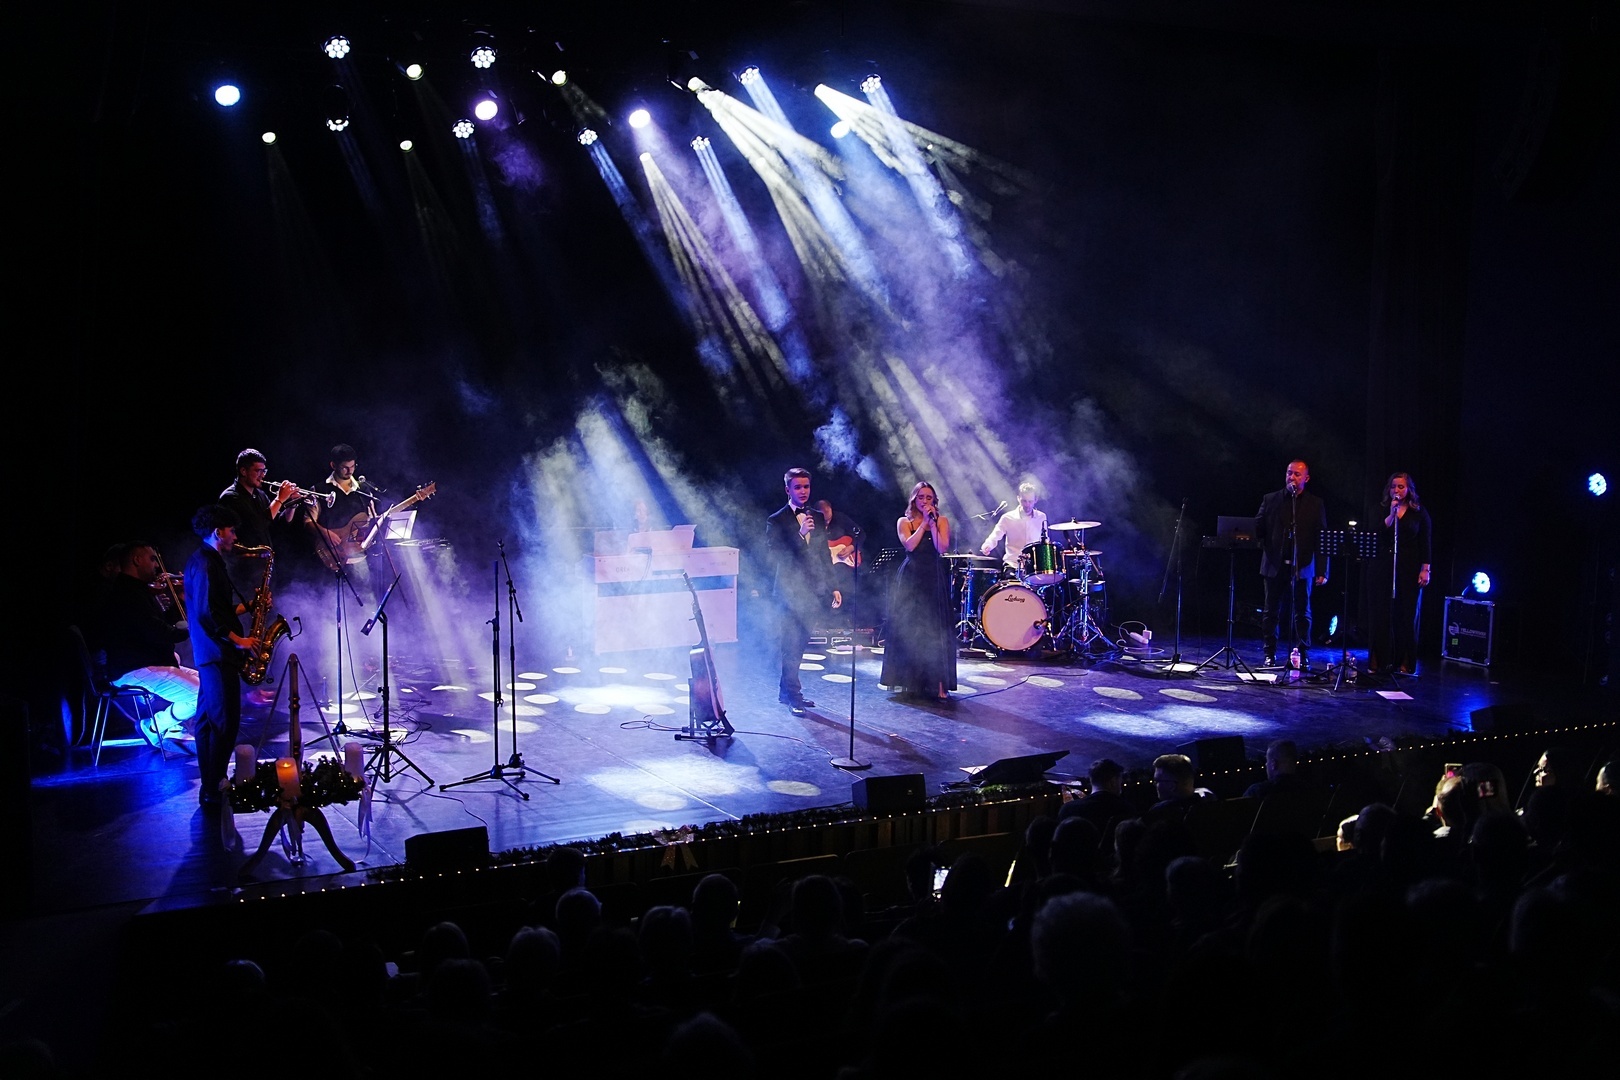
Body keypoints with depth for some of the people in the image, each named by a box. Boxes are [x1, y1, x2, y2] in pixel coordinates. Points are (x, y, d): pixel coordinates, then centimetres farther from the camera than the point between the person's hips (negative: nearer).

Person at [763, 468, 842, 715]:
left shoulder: (817, 517, 13)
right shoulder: (776, 521, -4)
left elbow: (824, 555, 16)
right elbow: (773, 556, -14)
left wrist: (832, 587, 11)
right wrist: (800, 534, -22)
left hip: (812, 591, 5)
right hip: (790, 592, -5)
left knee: (798, 645, 12)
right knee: (791, 646, -6)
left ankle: (787, 691, 22)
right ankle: (792, 695, 0)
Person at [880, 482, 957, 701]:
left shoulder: (942, 521, 8)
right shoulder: (904, 522, 8)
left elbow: (942, 548, -7)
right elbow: (909, 545, -10)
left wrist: (932, 523, -9)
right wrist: (923, 524, -7)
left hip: (934, 580, -1)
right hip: (910, 579, 1)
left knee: (935, 629, -7)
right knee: (909, 628, 3)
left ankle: (938, 684, -10)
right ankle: (909, 680, 14)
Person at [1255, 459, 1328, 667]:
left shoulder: (1315, 505, 6)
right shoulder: (1270, 500, 8)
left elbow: (1322, 539, 2)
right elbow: (1258, 528, 5)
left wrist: (1323, 571, -4)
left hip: (1302, 567, -1)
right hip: (1275, 565, 1)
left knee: (1301, 612, 3)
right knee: (1271, 611, 5)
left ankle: (1302, 654, 10)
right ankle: (1270, 655, 11)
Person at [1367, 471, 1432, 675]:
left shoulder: (1419, 513, 5)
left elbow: (1426, 544, 3)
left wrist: (1425, 569, -4)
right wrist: (1391, 514, -13)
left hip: (1409, 570, -1)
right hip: (1383, 568, 1)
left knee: (1407, 616, 1)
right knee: (1382, 615, 1)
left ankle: (1404, 663, 6)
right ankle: (1379, 662, 6)